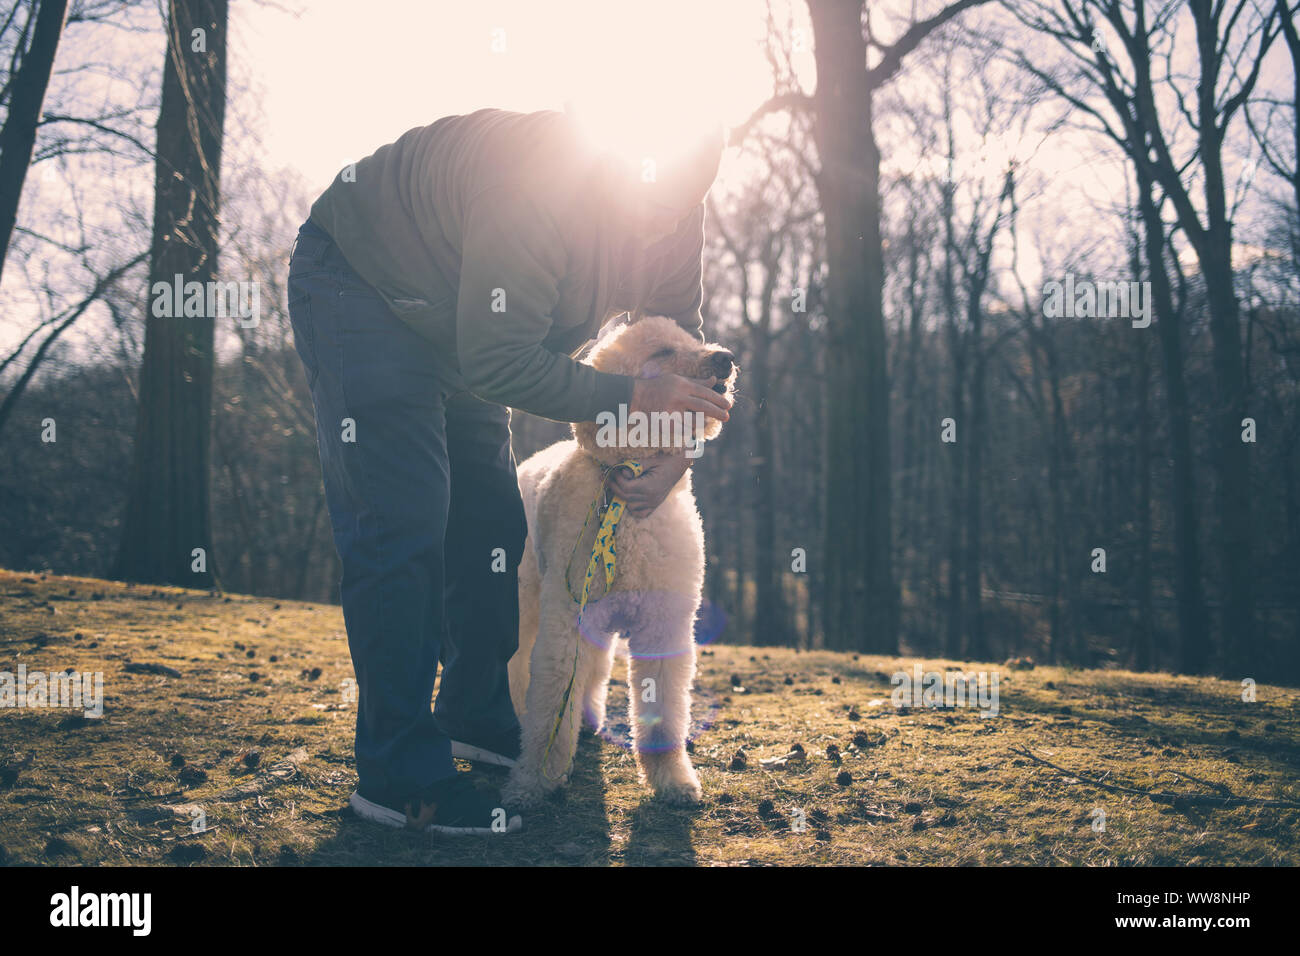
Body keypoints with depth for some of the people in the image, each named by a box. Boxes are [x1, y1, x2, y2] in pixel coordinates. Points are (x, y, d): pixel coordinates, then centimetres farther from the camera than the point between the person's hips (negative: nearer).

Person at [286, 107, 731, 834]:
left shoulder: (676, 218, -13)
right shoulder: (537, 182, -38)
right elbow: (498, 365, -37)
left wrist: (676, 455, -17)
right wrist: (631, 398, -34)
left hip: (452, 323, 8)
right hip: (355, 281, -8)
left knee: (490, 518, 8)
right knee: (401, 522, -15)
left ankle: (478, 718, 25)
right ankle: (402, 776, -10)